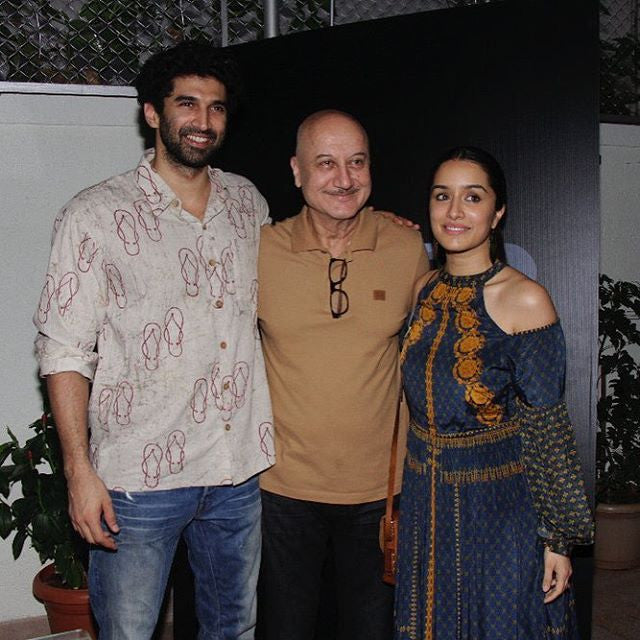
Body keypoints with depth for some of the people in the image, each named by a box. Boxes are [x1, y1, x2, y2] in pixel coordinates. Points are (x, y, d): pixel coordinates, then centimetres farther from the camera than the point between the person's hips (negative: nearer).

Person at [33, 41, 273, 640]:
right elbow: (64, 352, -8)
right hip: (139, 477, -4)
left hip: (240, 466, 5)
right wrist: (79, 471, -13)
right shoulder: (95, 215, -7)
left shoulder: (248, 201, 7)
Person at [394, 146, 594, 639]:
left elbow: (547, 428, -11)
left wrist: (559, 535, -9)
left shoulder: (525, 299, -14)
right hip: (425, 503, 5)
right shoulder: (423, 290, 2)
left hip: (500, 505, -5)